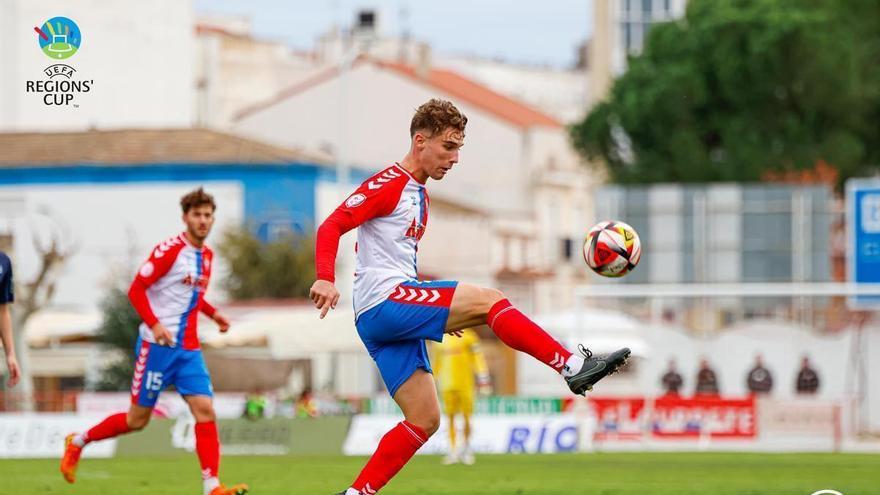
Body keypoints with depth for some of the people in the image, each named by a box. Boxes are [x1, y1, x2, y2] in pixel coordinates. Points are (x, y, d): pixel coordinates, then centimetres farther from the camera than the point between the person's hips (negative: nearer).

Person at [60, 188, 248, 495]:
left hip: (189, 349, 6)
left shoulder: (207, 255, 12)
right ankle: (78, 442, 23)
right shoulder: (170, 250, -12)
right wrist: (154, 324, -25)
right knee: (138, 418, 1)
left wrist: (213, 314, 12)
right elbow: (136, 290, -13)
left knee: (205, 410, -10)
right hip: (158, 344, -6)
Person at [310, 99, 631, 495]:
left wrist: (440, 313, 24)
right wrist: (325, 280, -31)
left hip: (396, 314, 10)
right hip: (383, 303, -10)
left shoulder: (419, 194, 23)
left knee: (424, 420, 4)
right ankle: (573, 366, -22)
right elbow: (331, 227, -15)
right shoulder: (388, 184, -6)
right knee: (489, 300, -19)